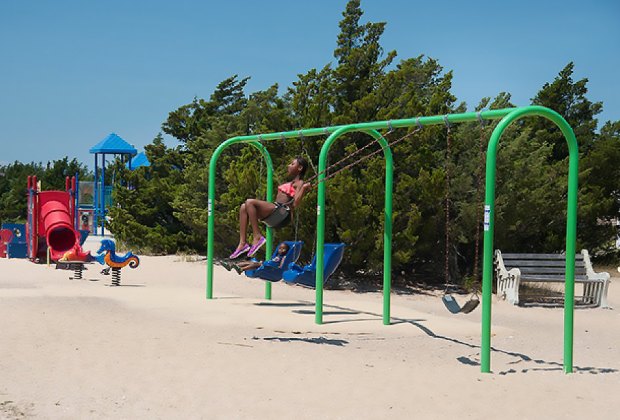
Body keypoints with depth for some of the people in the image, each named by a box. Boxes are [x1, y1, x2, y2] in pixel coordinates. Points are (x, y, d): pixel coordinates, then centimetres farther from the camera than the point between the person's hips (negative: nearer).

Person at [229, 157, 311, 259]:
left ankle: (257, 237, -20)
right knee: (244, 207, -2)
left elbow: (295, 203, -15)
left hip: (282, 212, -10)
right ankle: (243, 243, -11)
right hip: (275, 210, 10)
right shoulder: (291, 182, 27)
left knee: (249, 202, -23)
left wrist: (304, 188, -22)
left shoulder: (299, 183, -1)